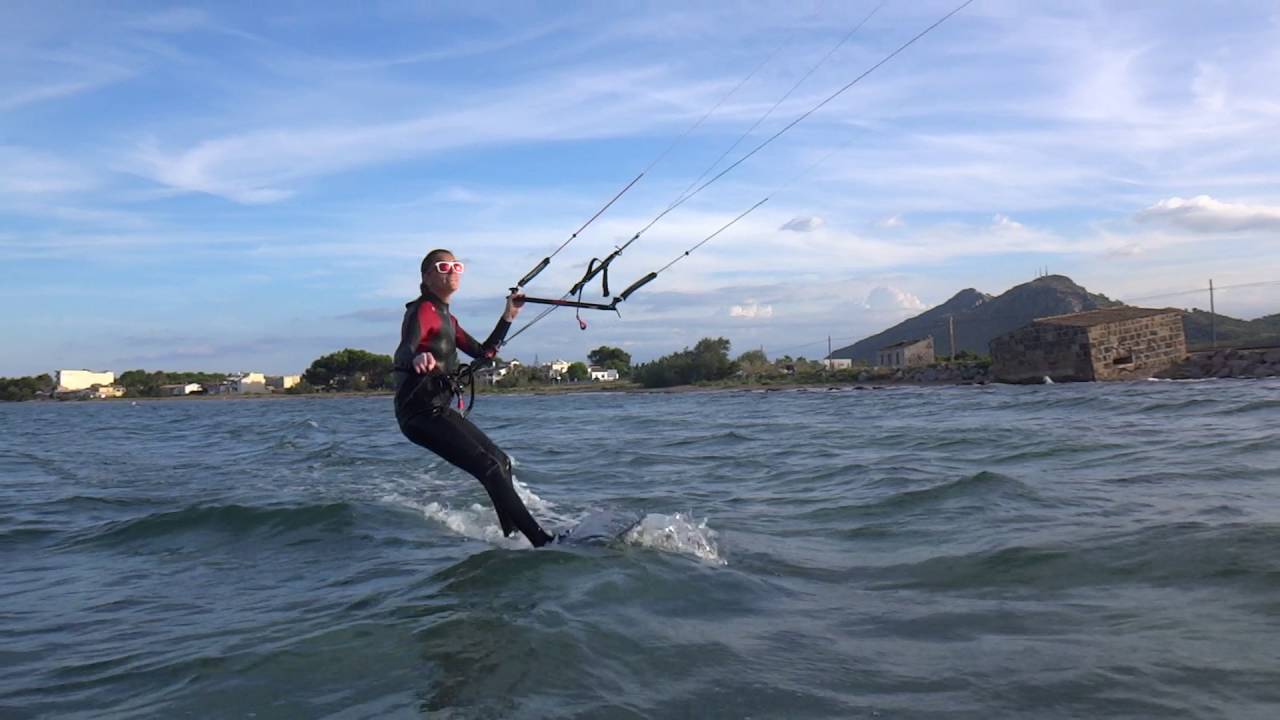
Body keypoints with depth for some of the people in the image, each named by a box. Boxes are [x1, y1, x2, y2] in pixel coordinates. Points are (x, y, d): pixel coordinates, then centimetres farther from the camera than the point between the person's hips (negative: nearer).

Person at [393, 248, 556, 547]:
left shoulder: (447, 318, 18)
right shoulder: (423, 310, -10)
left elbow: (484, 352, 22)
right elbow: (403, 353, -29)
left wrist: (508, 317, 15)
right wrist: (417, 359, -52)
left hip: (440, 409, 10)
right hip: (420, 412, -10)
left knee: (501, 461, 16)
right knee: (490, 468, -18)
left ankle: (513, 537, 25)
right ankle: (541, 540, -20)